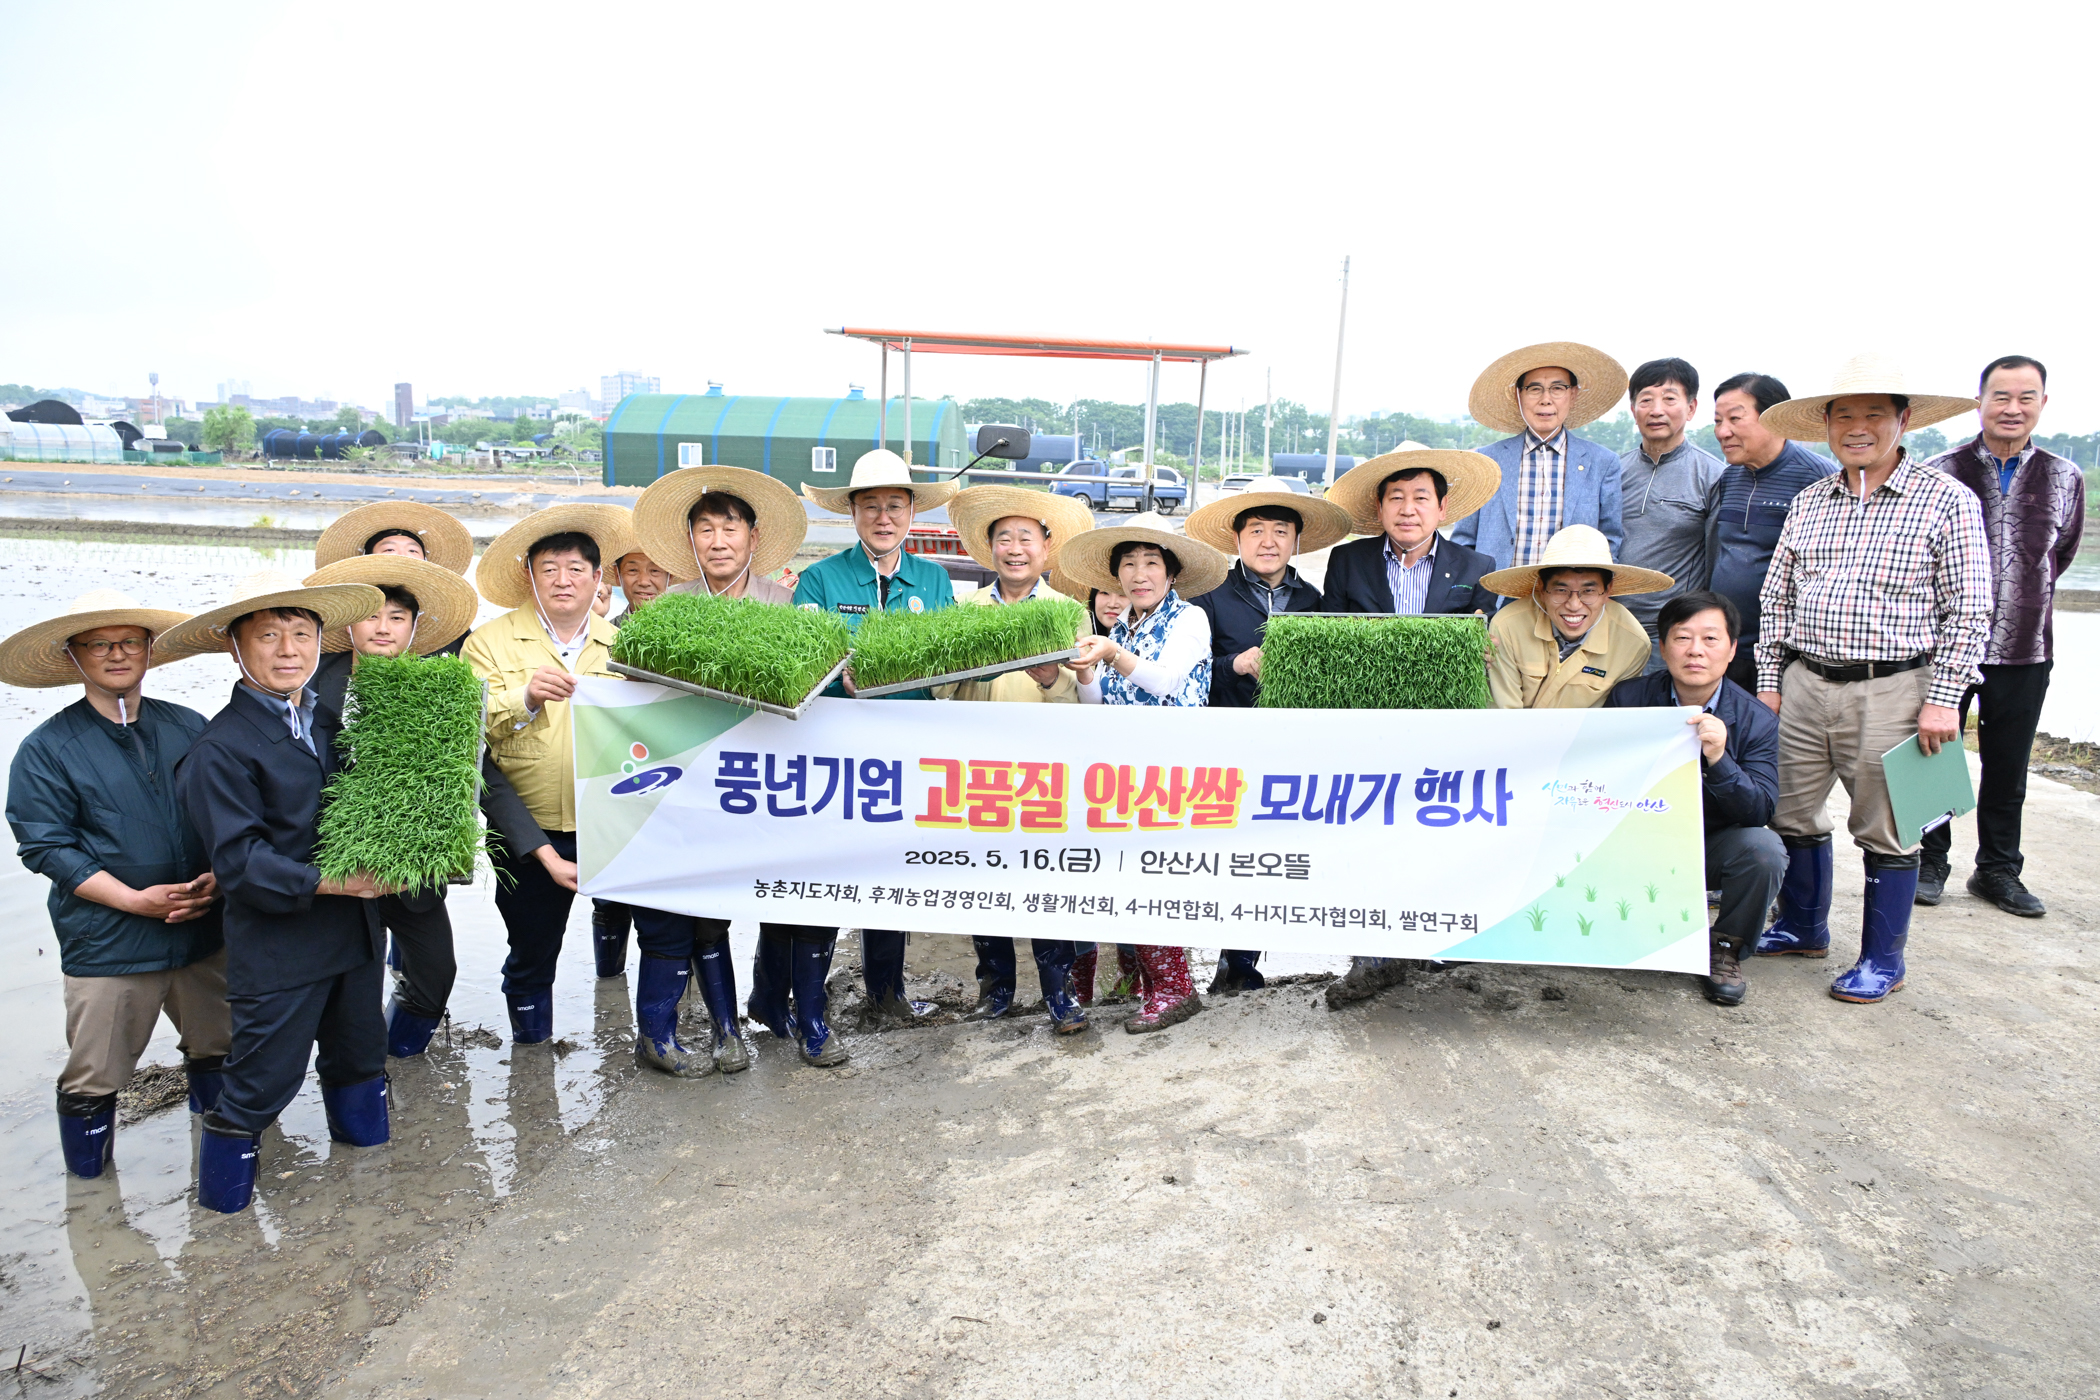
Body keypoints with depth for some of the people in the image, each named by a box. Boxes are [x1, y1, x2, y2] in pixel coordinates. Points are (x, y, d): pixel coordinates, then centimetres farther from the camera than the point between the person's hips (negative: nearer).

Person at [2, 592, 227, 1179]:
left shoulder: (190, 728, 4)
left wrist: (219, 876, -10)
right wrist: (135, 899, -17)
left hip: (204, 929, 3)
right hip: (107, 944, -3)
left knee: (217, 1045, 19)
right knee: (94, 1076, 6)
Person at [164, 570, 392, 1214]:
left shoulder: (333, 723, 9)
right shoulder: (220, 747, -14)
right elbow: (239, 860, -19)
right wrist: (324, 882, -27)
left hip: (355, 935, 7)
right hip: (278, 950, -7)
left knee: (359, 1059, 22)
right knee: (262, 1082, 4)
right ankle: (224, 1201, 26)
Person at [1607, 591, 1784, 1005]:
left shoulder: (1755, 720, -10)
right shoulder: (1628, 699, -8)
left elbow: (1762, 810, -20)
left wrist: (1719, 759, -36)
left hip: (1715, 845, 0)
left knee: (1764, 848, -31)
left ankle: (1725, 949, -2)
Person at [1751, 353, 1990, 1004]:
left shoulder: (1946, 500, -4)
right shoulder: (1807, 503, 10)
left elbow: (1969, 610, -5)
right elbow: (1775, 597, 14)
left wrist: (1944, 701, -11)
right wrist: (1769, 680, 9)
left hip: (1891, 693, -4)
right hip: (1804, 687, 5)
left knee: (1883, 830, 4)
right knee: (1794, 814, 13)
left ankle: (1883, 958, 20)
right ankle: (1803, 927, 33)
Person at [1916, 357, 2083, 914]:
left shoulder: (2065, 479, 5)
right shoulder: (1940, 474, -4)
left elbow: (2059, 557, 19)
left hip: (2024, 649, 2)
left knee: (2008, 768, 11)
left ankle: (1998, 869, 24)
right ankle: (1931, 863, 20)